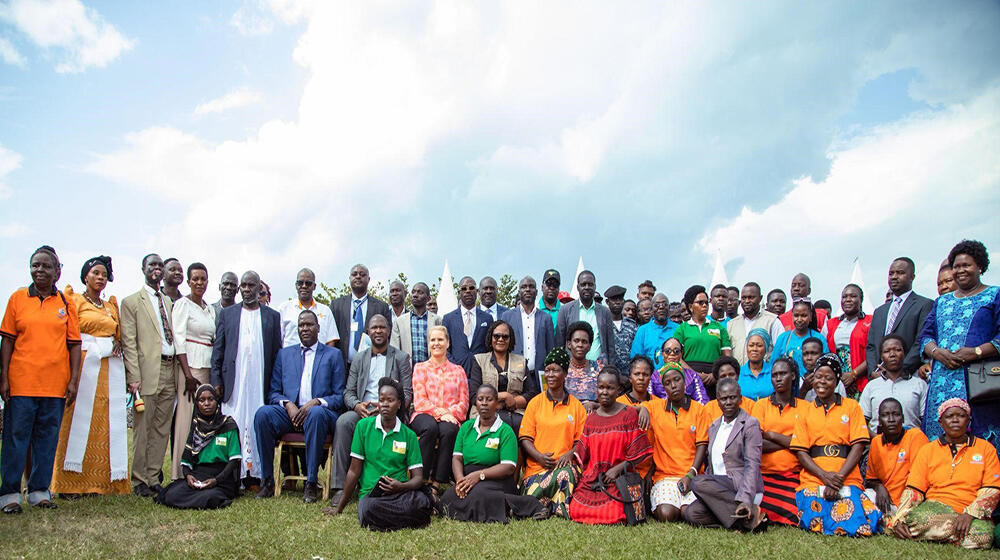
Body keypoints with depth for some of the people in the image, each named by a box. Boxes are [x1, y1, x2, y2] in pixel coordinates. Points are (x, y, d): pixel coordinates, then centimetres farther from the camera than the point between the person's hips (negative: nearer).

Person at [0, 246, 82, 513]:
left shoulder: (66, 303, 8)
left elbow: (75, 344, 7)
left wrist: (74, 380, 0)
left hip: (55, 384, 1)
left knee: (47, 438, 7)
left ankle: (40, 491, 17)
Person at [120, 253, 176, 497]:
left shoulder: (169, 303, 19)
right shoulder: (131, 302, 2)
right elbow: (129, 343, -5)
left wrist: (177, 371, 9)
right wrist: (134, 377, -13)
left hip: (169, 371, 5)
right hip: (147, 372, -5)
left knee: (162, 429, 8)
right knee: (142, 429, 0)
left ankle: (153, 477, 15)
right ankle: (139, 481, 9)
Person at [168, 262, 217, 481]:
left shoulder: (210, 309, 18)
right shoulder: (182, 304, -2)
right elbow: (179, 340, -9)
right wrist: (187, 373, -15)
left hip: (209, 366, 6)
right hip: (190, 365, -6)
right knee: (188, 417, -6)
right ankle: (182, 474, 0)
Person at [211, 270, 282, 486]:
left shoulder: (272, 316, 12)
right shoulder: (227, 314, 14)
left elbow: (277, 352, 8)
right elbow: (218, 349, 10)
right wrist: (216, 380, 1)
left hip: (261, 381, 0)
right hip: (234, 381, 1)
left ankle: (257, 474, 3)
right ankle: (234, 476, 2)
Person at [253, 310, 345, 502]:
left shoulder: (333, 354, 12)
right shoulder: (284, 354, 20)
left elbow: (340, 396, 5)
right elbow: (273, 392, 14)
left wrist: (316, 402, -14)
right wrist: (288, 404, -9)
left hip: (319, 412, -2)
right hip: (289, 411, 3)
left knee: (316, 413, -38)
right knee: (262, 413, -28)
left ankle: (312, 483, -30)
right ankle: (267, 480, -19)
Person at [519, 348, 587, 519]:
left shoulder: (576, 405, 13)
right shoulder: (535, 403, 11)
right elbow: (525, 438, 6)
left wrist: (570, 454, -12)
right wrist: (539, 456, -12)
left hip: (565, 464, 1)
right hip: (537, 466, 0)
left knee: (566, 473, -36)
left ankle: (564, 510, -14)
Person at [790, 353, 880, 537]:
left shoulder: (851, 406, 13)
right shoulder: (805, 411, 15)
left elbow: (858, 446, 2)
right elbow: (800, 451, 6)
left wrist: (839, 477, -12)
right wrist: (824, 475, -11)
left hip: (847, 479, 0)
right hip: (813, 479, 0)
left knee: (855, 523, -26)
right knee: (814, 520, -27)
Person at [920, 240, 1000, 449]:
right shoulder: (942, 302, 21)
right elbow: (925, 336, 14)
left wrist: (976, 352, -16)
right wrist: (937, 352, -6)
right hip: (942, 381, 4)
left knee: (981, 438, -9)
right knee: (941, 437, -2)